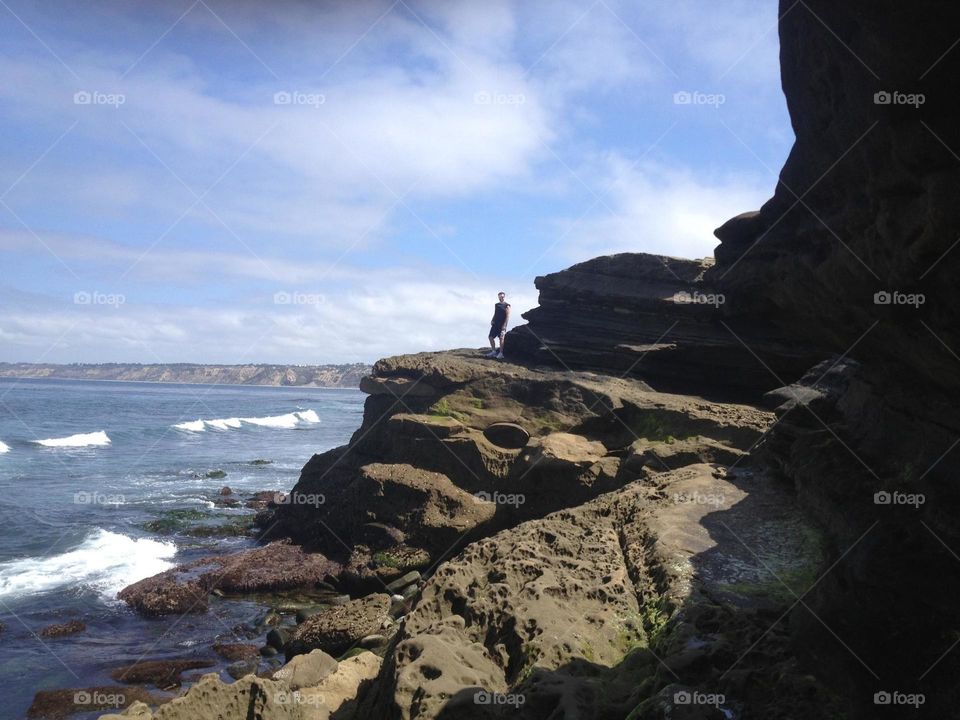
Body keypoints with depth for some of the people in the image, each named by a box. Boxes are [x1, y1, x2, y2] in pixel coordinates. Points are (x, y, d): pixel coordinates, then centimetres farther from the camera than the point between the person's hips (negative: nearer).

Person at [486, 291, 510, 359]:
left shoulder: (507, 305, -4)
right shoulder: (497, 305, 17)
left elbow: (508, 316, -10)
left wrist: (504, 325, -17)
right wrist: (492, 321, 5)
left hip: (502, 325, -7)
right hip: (495, 324, 7)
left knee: (501, 338, -6)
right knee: (490, 337, 2)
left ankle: (501, 353, -2)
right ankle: (493, 351, 10)